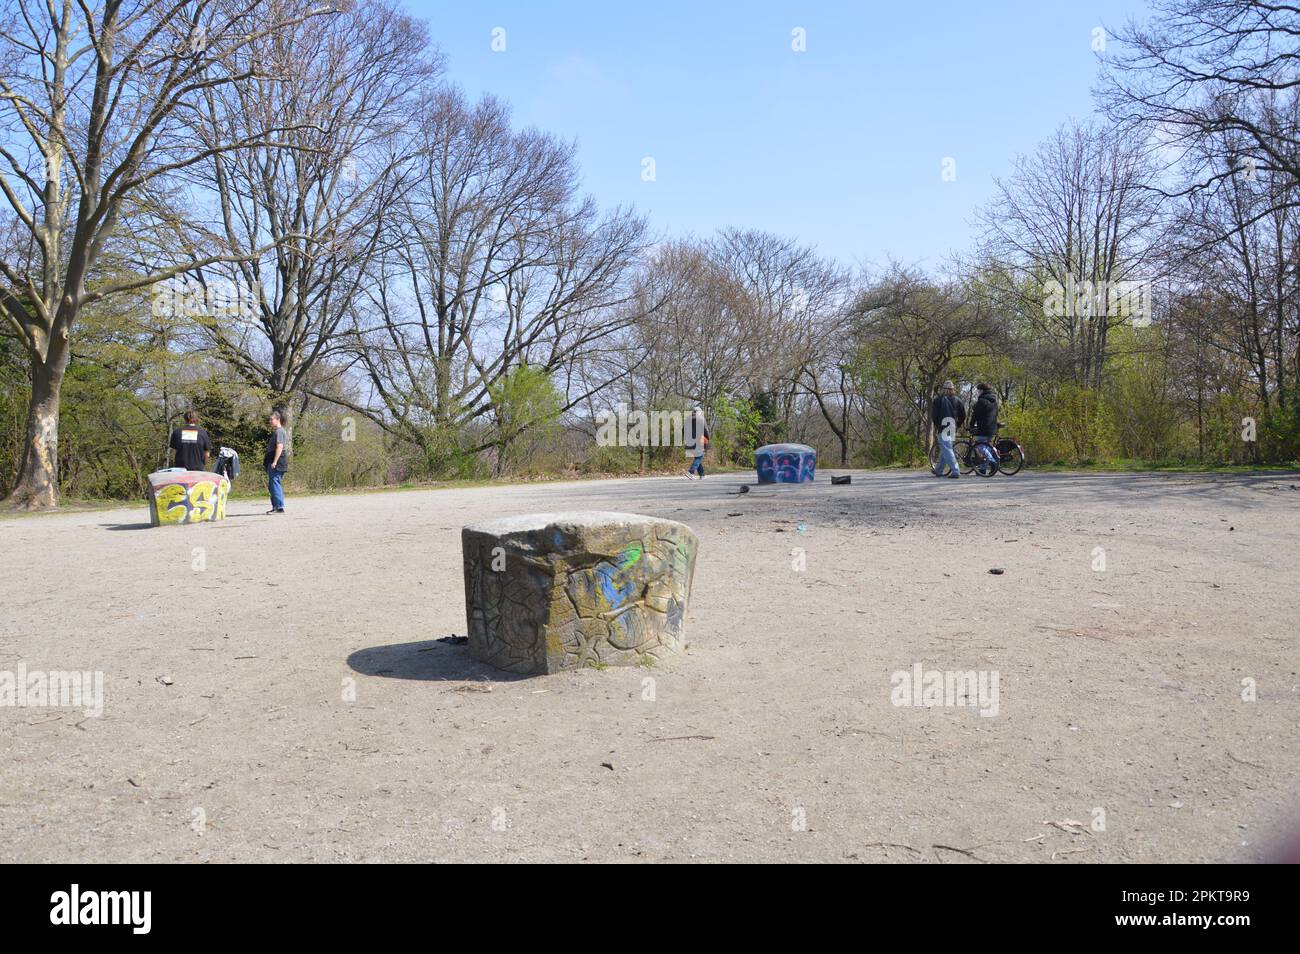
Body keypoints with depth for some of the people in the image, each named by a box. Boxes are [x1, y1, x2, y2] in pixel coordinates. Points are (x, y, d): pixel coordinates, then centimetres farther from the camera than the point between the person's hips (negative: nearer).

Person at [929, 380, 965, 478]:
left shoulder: (938, 399, -5)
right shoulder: (957, 400, 8)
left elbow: (933, 415, -6)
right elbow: (963, 415, 9)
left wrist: (936, 425, 9)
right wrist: (957, 425, 20)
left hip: (942, 428, -6)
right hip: (953, 430, 6)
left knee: (946, 449, -8)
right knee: (944, 449, 18)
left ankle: (955, 471, -17)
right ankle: (939, 470, 28)